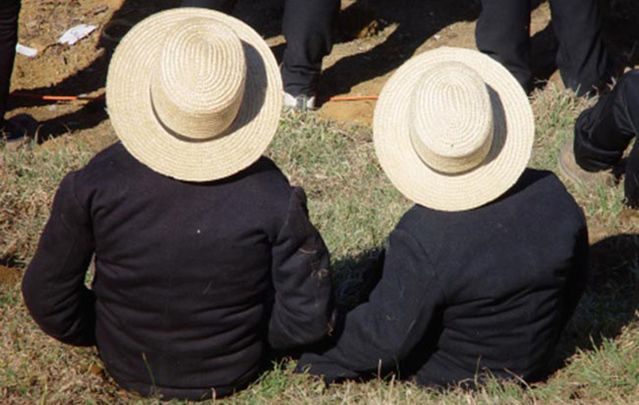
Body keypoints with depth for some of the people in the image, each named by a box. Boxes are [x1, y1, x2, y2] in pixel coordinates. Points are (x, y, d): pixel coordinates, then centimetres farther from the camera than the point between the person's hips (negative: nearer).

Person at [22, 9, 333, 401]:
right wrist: (250, 334, 1)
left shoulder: (93, 185, -25)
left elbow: (47, 297, -13)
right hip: (235, 372, -1)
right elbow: (308, 321, -19)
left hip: (128, 368, 1)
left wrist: (99, 333, 7)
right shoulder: (275, 199, -27)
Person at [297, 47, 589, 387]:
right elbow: (573, 286, -2)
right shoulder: (553, 199, -20)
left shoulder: (420, 239, -35)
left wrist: (311, 359, -10)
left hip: (444, 379, -6)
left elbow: (386, 338, -26)